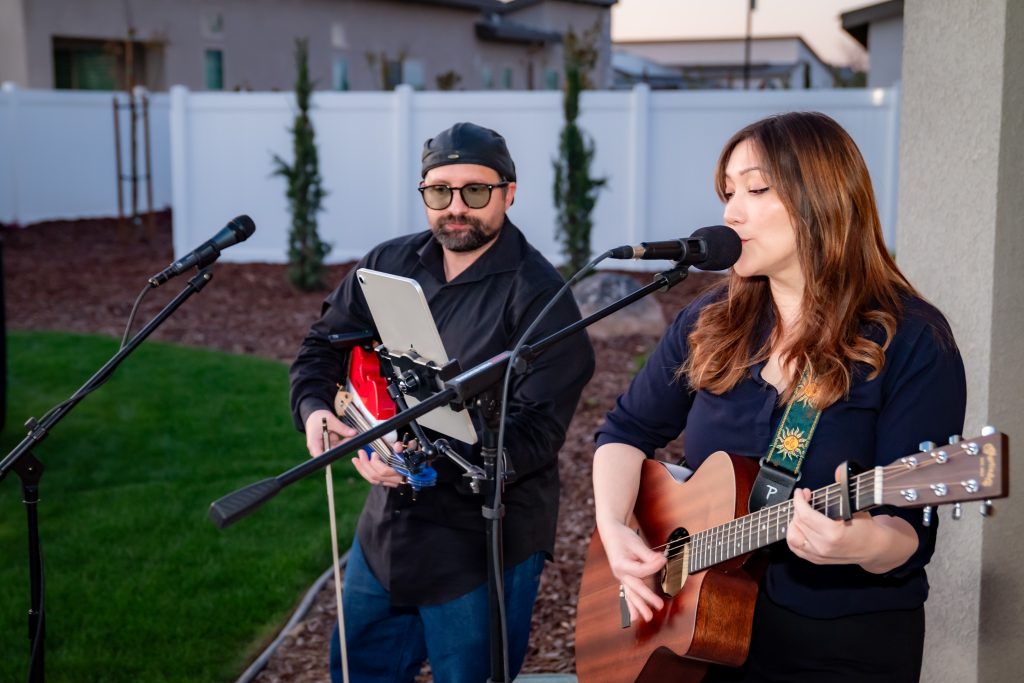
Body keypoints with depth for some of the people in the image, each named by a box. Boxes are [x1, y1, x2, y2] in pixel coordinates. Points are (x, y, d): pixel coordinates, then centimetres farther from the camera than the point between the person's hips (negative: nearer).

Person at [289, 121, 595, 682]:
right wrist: (314, 407, -12)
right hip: (388, 525, 6)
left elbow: (536, 430, -24)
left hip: (485, 545, -6)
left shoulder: (539, 296, -18)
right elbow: (323, 345, 10)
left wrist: (433, 459, -35)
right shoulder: (388, 264, 3)